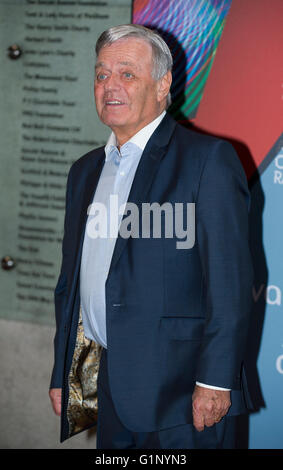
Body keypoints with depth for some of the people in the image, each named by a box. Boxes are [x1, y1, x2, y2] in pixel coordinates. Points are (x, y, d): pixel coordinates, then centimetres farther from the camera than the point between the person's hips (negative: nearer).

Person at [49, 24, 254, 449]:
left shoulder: (208, 159, -6)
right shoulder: (85, 171, 17)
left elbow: (230, 282, -12)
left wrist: (215, 381, -17)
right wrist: (61, 375, 15)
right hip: (109, 390, 6)